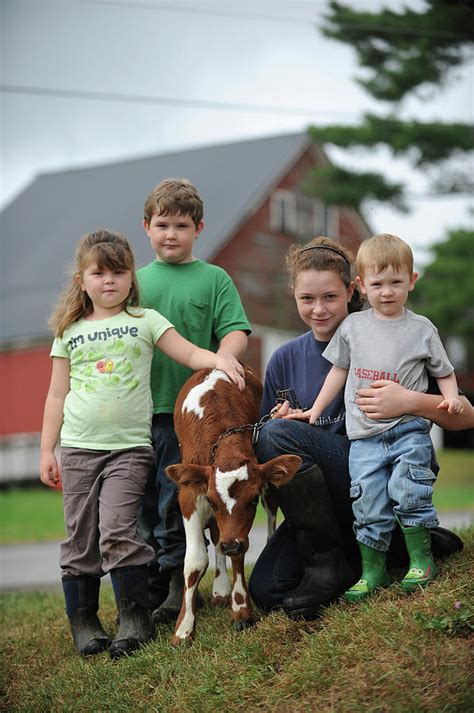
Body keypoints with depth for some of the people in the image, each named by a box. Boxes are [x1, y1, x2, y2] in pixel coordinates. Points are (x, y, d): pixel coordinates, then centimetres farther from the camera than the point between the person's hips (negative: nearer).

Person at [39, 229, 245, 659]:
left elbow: (189, 353, 0)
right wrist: (47, 451, 9)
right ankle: (83, 621, 13)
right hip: (78, 447, 3)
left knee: (117, 530, -13)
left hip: (129, 447, -3)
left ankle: (135, 619, -3)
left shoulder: (144, 321, 6)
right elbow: (57, 394, 13)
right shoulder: (69, 331, 11)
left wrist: (218, 359, -22)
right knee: (80, 538, 4)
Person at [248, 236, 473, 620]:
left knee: (279, 435, -26)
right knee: (266, 589, -15)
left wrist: (410, 401, -28)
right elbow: (267, 454, 14)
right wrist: (280, 422, -9)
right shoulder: (286, 359, 8)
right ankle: (391, 545, 1)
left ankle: (329, 565, -16)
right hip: (320, 500, 6)